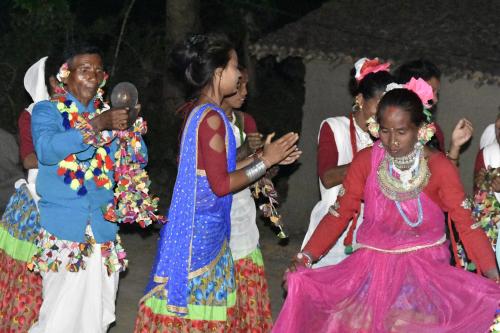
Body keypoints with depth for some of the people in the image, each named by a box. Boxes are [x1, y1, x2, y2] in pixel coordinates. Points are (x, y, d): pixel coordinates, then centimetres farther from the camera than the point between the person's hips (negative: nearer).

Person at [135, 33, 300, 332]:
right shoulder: (212, 118, -18)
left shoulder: (198, 114, 11)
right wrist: (266, 161, -11)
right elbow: (221, 184, -19)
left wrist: (265, 158, 14)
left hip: (203, 226, 9)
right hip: (204, 229, -9)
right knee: (197, 308, -2)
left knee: (205, 302, 14)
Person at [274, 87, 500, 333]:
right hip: (373, 264, 1)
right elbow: (339, 213, -3)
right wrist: (305, 257, -15)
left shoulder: (440, 167, -9)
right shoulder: (366, 161, -5)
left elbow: (467, 225, -12)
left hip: (426, 266, -1)